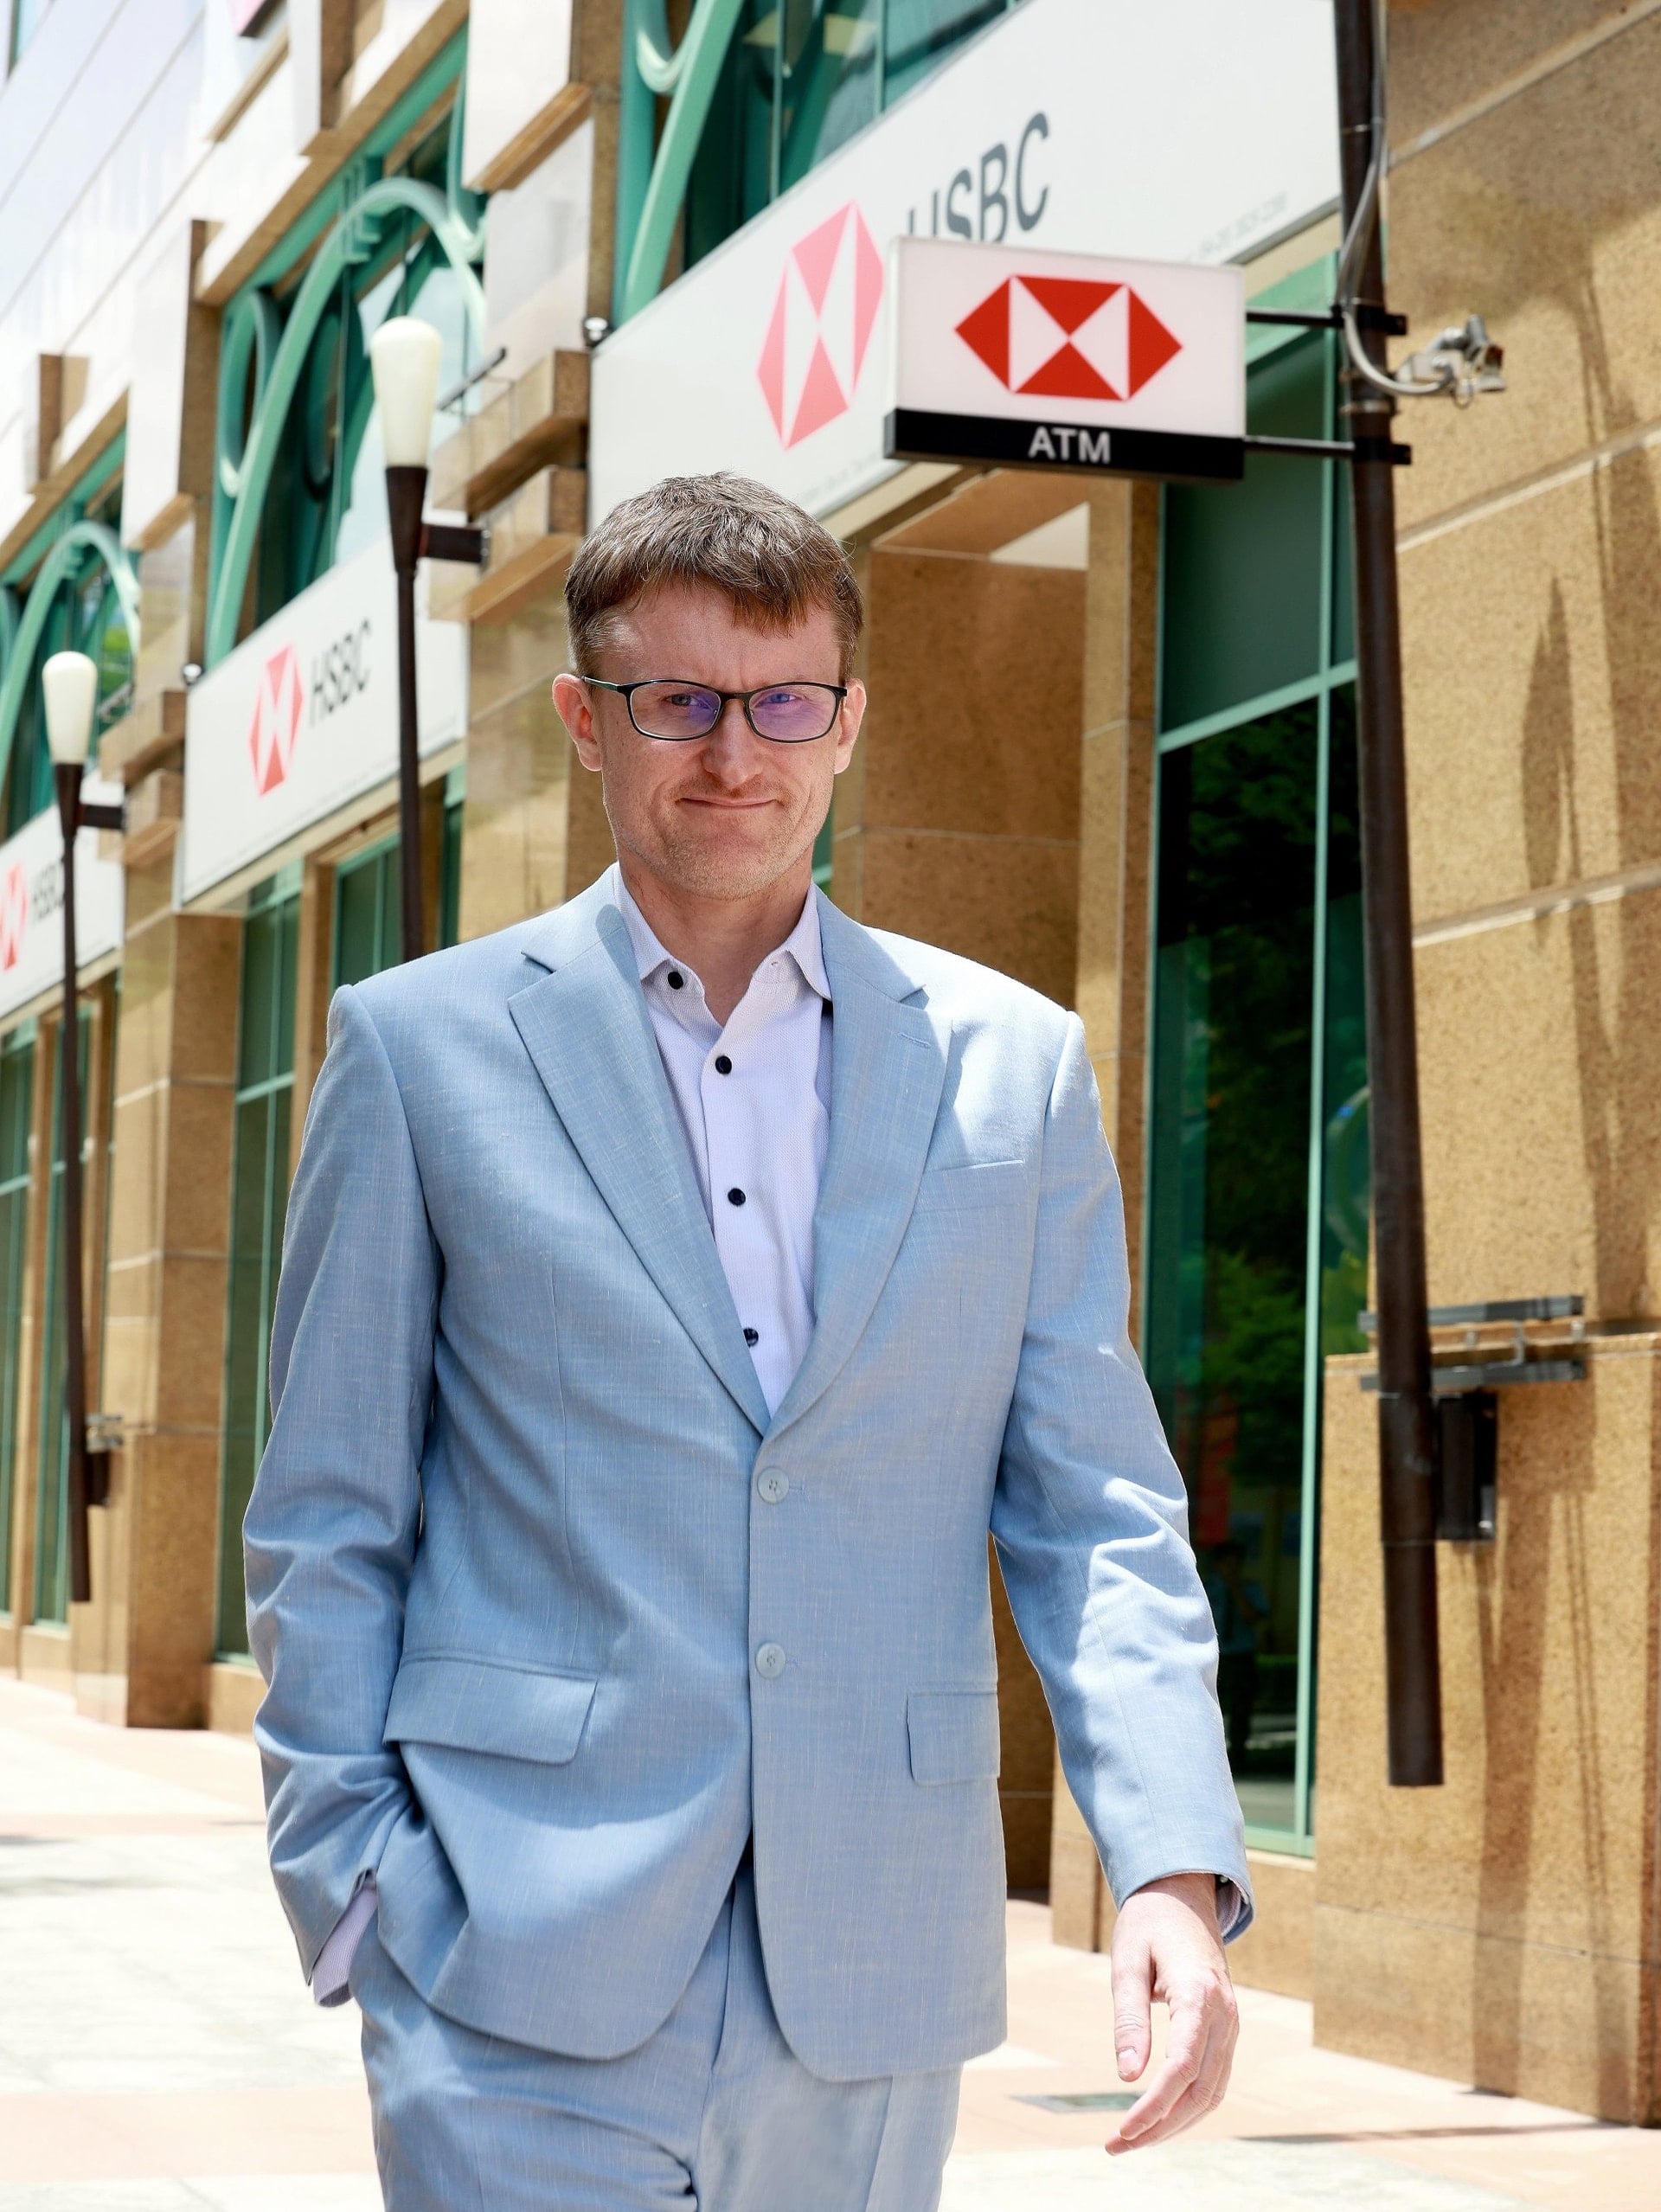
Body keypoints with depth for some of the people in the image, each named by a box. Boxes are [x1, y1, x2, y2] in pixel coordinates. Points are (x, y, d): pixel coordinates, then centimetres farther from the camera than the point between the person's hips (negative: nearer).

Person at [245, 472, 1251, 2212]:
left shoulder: (1013, 1066, 8)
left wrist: (1174, 1867, -8)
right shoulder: (421, 1048, 3)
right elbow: (329, 1525, 5)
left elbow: (1097, 1510, 5)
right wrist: (351, 1891, -3)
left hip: (879, 1978, 2)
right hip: (528, 1969, -2)